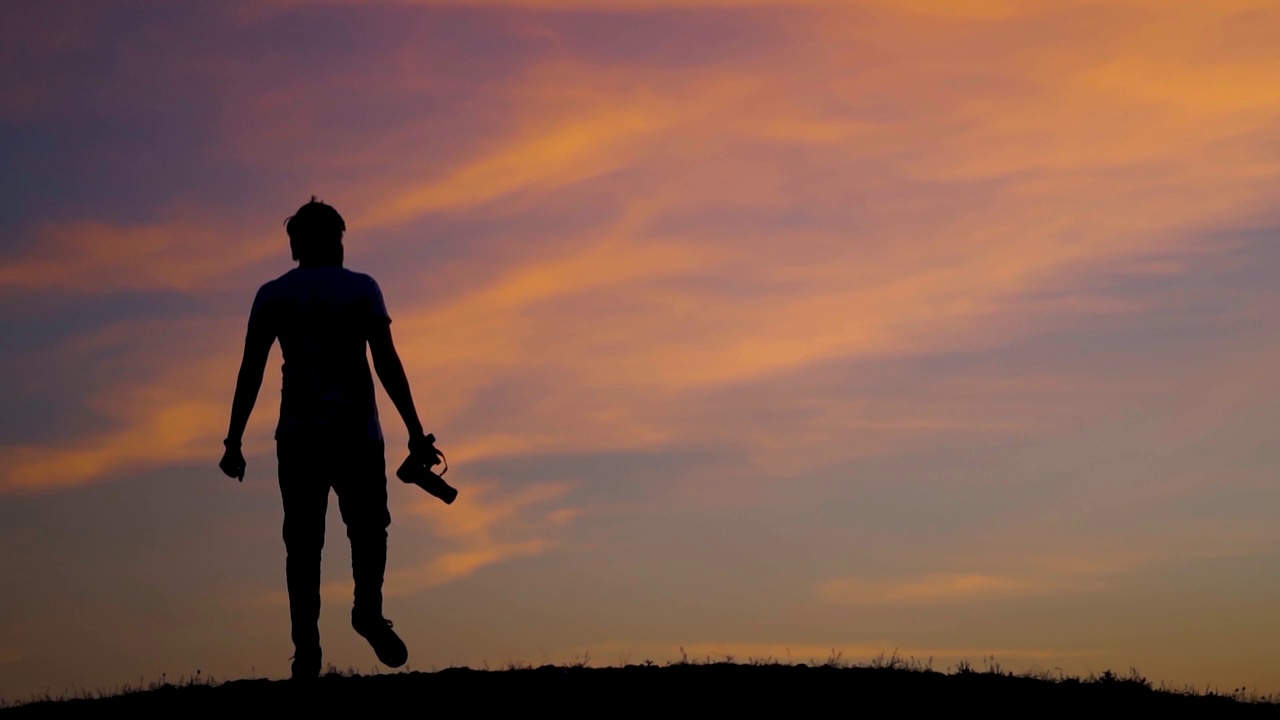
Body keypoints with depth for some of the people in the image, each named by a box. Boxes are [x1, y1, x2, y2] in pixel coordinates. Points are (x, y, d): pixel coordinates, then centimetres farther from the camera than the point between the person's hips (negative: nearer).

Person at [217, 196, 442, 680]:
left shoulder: (272, 296, 10)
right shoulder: (361, 289, 5)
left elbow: (250, 373, 5)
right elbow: (387, 364, -2)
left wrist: (234, 442, 7)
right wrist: (415, 432, -2)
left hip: (298, 436, 1)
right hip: (357, 431, -1)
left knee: (303, 542, 4)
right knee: (368, 527, 11)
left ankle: (307, 647, -7)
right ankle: (368, 607, -14)